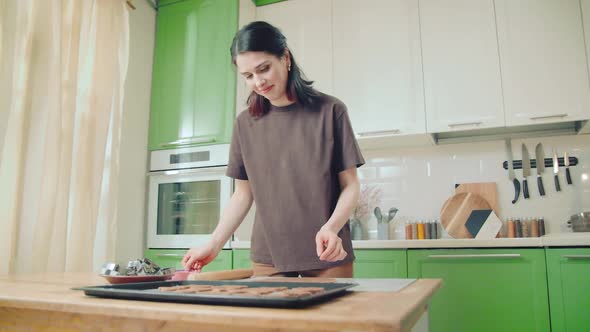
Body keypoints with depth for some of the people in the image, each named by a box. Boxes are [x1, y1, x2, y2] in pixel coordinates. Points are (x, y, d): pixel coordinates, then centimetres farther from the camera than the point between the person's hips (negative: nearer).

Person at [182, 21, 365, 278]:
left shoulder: (329, 111, -4)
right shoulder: (245, 124, 5)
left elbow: (350, 185, -2)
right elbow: (243, 195, 9)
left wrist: (331, 227, -19)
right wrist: (214, 244, -1)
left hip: (327, 256, -2)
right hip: (268, 257, 2)